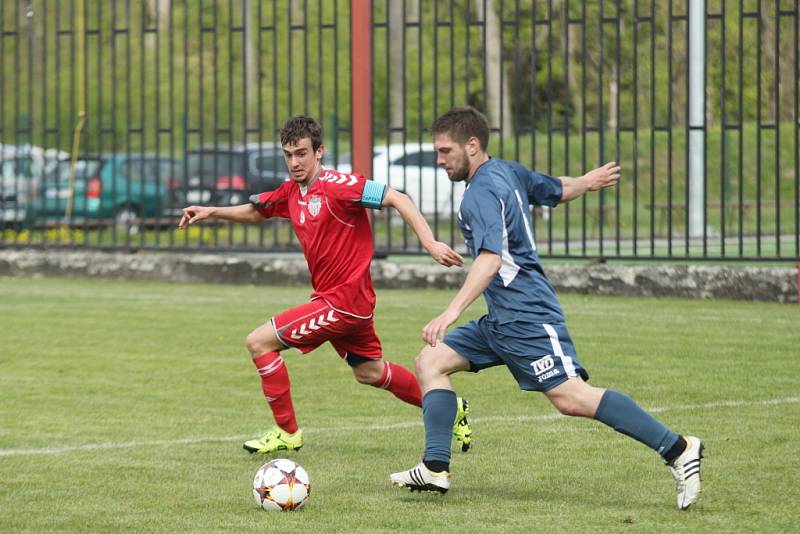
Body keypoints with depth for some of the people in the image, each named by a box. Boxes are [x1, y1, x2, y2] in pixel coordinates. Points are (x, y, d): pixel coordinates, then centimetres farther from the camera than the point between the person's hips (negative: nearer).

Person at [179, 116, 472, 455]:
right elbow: (255, 212, 23)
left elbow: (397, 199, -23)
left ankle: (287, 432, 3)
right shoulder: (291, 191, 6)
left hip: (343, 299, -9)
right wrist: (211, 212, 8)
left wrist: (430, 243, -31)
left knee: (259, 342, -9)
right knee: (369, 372, 24)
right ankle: (451, 409, 38)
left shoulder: (335, 185, -19)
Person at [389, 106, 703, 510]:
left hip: (526, 316, -11)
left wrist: (451, 312, -36)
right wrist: (589, 181, 52)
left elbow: (491, 259, -27)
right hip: (500, 320, 11)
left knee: (571, 398, -19)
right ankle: (435, 469, 2)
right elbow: (557, 190, 29)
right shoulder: (508, 172, 12)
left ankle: (677, 450, -17)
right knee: (430, 362, 8)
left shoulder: (482, 192, -15)